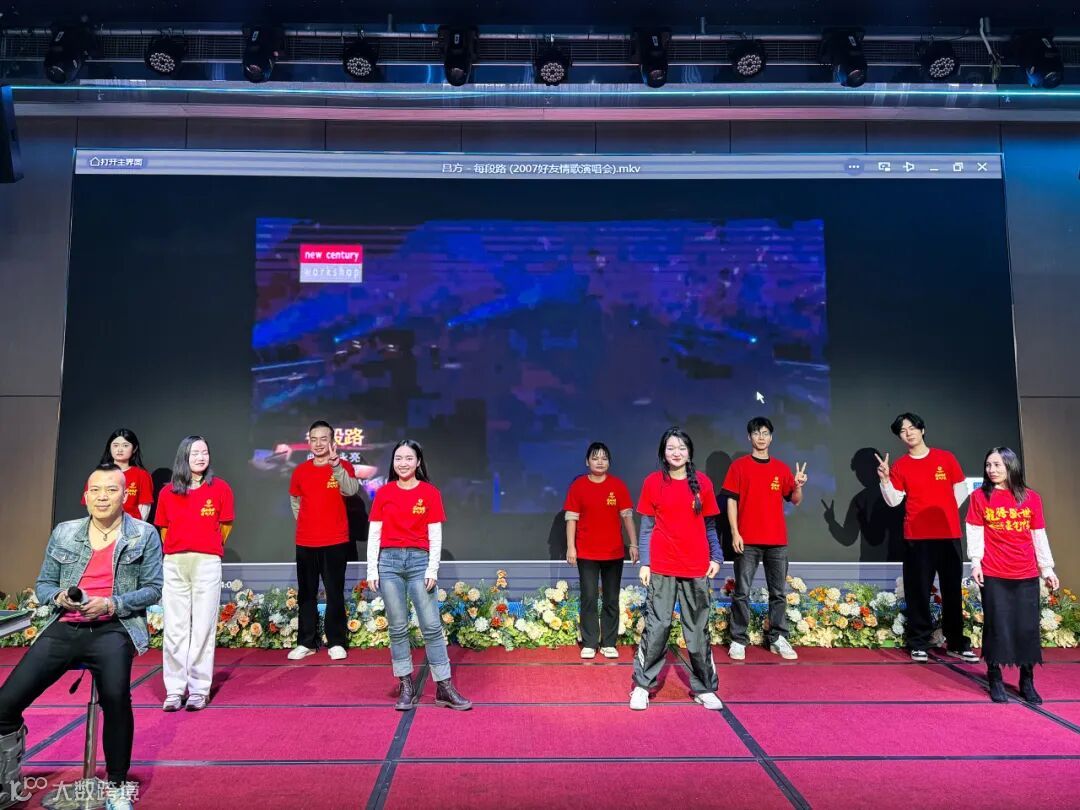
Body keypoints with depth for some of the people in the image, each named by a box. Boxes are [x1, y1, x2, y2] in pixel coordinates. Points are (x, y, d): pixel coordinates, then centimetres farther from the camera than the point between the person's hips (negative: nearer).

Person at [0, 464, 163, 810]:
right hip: (64, 628, 4)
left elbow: (153, 589, 2)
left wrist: (112, 604, -13)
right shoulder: (63, 533, 13)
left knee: (115, 696, -31)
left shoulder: (145, 535, 4)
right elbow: (43, 585, 16)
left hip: (114, 628, -4)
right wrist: (60, 598, -7)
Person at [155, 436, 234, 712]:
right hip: (174, 564, 2)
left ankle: (199, 690, 8)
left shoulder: (220, 488, 1)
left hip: (207, 563, -2)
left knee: (203, 627, 1)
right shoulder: (168, 493, 7)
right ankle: (174, 690, 12)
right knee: (174, 629, 5)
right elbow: (164, 529, 15)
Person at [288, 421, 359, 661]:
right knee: (306, 594, 9)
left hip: (335, 542, -3)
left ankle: (336, 643, 10)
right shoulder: (300, 470, 5)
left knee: (335, 593, 2)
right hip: (305, 543, 3)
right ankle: (306, 642, 18)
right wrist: (307, 523, 11)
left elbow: (352, 490, -24)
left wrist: (336, 464, -36)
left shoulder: (343, 466, -4)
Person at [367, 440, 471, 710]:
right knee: (397, 628, 5)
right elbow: (374, 533, 7)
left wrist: (433, 569, -7)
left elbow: (435, 535, 1)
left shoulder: (430, 492, 2)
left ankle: (444, 688, 5)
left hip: (419, 561, -1)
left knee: (432, 627, -2)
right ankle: (406, 687, 15)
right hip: (389, 561, 2)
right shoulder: (384, 493, 6)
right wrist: (372, 570, 1)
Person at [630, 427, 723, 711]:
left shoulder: (702, 482, 3)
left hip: (696, 568, 1)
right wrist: (644, 563, -1)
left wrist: (716, 557, 1)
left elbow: (709, 525, 9)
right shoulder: (653, 482, 0)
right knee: (656, 627, 1)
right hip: (661, 567, -1)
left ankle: (704, 688, 21)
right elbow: (646, 526, 3)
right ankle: (642, 686, 14)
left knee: (698, 630, 9)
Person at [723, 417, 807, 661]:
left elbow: (795, 500, 11)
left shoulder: (781, 468, 9)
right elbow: (732, 501, -2)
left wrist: (798, 486, -10)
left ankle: (777, 639, 18)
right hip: (748, 540, -3)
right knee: (742, 592, 0)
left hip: (777, 541, 3)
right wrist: (735, 533, -9)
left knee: (778, 593, 8)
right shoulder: (739, 466, 1)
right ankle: (738, 640, 7)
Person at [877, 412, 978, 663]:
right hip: (916, 537, -1)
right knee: (918, 591, 2)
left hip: (949, 534, 1)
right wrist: (885, 478, -17)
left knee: (952, 590, 7)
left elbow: (961, 490, 11)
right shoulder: (899, 466, 3)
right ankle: (919, 644, 9)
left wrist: (945, 513, 6)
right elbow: (894, 500, -3)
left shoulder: (945, 458, 5)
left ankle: (957, 643, 17)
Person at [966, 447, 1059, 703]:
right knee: (996, 627, 1)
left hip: (1027, 575, 2)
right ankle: (995, 681, 13)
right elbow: (975, 533, 0)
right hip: (994, 575, -2)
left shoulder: (1031, 497, 5)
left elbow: (1039, 536, 9)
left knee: (1028, 628, 5)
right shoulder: (980, 496, 1)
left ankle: (1027, 682, 19)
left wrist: (1047, 569, 8)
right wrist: (975, 562, -8)